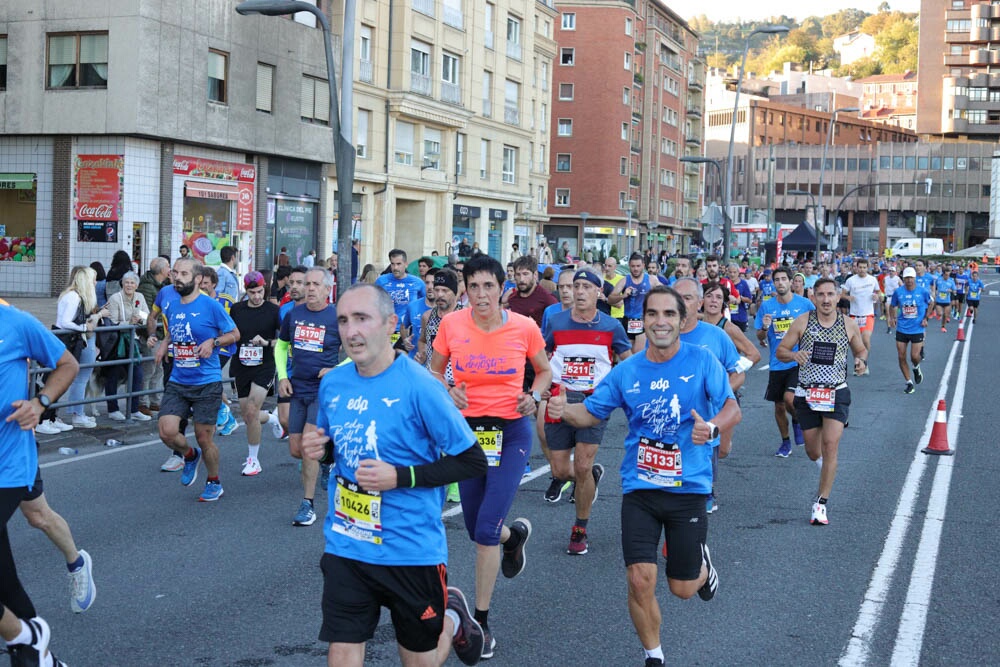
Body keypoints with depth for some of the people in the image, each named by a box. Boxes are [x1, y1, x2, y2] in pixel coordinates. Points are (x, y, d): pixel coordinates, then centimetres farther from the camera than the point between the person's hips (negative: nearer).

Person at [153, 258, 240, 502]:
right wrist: (164, 344, 5)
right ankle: (190, 456, 24)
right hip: (177, 381, 4)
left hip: (207, 383, -4)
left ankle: (214, 483, 26)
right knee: (167, 432, -10)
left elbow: (235, 333, 0)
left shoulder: (211, 306, -9)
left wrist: (213, 342, -17)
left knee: (204, 438, 1)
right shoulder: (171, 306, 7)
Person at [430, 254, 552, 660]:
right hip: (468, 429, 2)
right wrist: (449, 392, -13)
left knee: (486, 529, -11)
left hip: (511, 432, -2)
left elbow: (544, 371, 10)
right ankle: (515, 534, 50)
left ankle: (481, 622, 5)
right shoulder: (451, 324, -8)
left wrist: (534, 396, -10)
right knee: (477, 530, 12)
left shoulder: (524, 327, -8)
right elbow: (434, 372, 7)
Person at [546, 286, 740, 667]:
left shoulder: (702, 362, -6)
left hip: (688, 488, -1)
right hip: (640, 488, 1)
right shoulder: (627, 371, 0)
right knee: (640, 580, -10)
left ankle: (702, 565, 46)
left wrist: (713, 427, -31)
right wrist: (564, 411, -15)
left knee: (682, 588, 8)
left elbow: (732, 409, -9)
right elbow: (591, 413, 7)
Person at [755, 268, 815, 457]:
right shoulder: (766, 306, 0)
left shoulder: (804, 303, -5)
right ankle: (785, 443, 32)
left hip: (799, 362, -3)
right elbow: (760, 337, 5)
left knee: (789, 398, -21)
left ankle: (797, 421, 14)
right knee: (779, 406, 11)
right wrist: (765, 328, -16)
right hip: (777, 363, 3)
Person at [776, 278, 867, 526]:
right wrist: (794, 355, -20)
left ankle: (821, 503, -8)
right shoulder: (802, 322, -1)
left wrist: (861, 361, -6)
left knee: (830, 445, -15)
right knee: (813, 452, 8)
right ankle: (824, 465, 48)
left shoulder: (849, 325, 2)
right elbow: (780, 350, 2)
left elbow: (861, 349, 18)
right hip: (807, 394, 1)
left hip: (836, 393, -1)